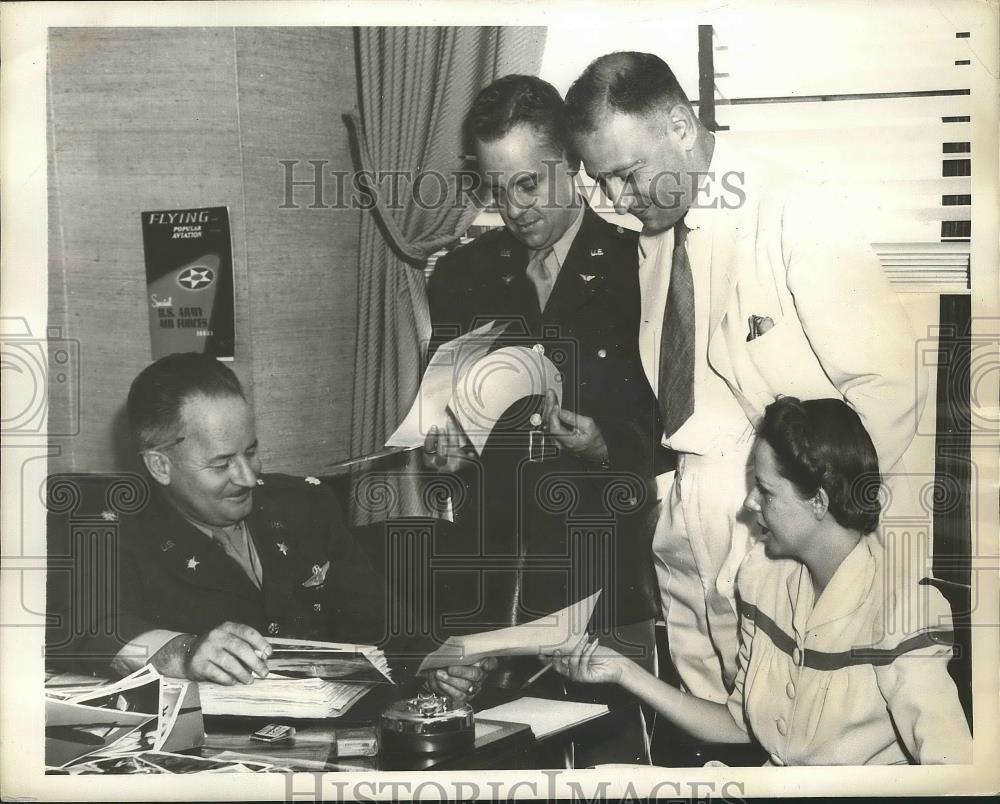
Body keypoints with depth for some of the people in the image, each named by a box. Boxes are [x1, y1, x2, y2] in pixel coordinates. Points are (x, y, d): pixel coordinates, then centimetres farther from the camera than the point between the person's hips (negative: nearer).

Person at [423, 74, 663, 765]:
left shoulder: (639, 269, -2)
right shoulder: (462, 277, 11)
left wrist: (610, 449, -17)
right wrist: (443, 444, 0)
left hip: (609, 585, -3)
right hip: (490, 589, 3)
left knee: (614, 755, -3)